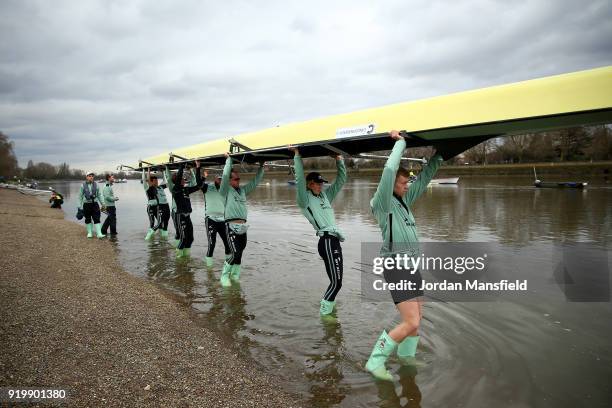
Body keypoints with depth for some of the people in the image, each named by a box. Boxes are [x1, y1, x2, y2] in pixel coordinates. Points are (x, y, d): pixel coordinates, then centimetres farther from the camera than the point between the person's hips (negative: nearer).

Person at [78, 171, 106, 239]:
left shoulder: (95, 185, 3)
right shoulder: (83, 186, -1)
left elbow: (99, 195, 8)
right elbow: (80, 196, 3)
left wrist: (102, 204, 5)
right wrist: (80, 206, 2)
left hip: (95, 203, 0)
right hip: (86, 204, 0)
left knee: (97, 219, -6)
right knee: (88, 219, 9)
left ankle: (99, 234, -10)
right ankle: (89, 233, 21)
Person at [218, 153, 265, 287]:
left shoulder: (243, 190, 17)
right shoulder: (226, 190, 0)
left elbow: (255, 182, 20)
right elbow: (225, 175, -13)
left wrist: (261, 167, 14)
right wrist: (228, 159, -9)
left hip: (243, 227, 6)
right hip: (232, 227, -6)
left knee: (239, 254, 11)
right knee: (235, 254, -13)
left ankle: (235, 275, 27)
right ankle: (225, 276, 6)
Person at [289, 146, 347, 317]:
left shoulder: (325, 196, 19)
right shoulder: (305, 199, -1)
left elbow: (341, 180, 20)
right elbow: (300, 179, -14)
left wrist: (339, 159, 12)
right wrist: (297, 155, -12)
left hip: (333, 241, 8)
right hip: (327, 242, -8)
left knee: (336, 281, 10)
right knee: (336, 282, -7)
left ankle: (327, 305, 24)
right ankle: (324, 310, 8)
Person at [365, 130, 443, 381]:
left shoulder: (403, 200, 12)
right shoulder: (382, 202, -13)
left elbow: (423, 179, 22)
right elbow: (389, 170, -26)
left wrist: (437, 159, 17)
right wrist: (400, 143, -15)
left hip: (411, 266, 9)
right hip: (396, 268, -9)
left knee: (417, 316, 21)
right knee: (411, 324, -13)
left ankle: (406, 356, 43)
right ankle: (375, 362, -1)